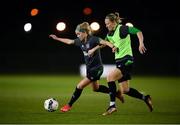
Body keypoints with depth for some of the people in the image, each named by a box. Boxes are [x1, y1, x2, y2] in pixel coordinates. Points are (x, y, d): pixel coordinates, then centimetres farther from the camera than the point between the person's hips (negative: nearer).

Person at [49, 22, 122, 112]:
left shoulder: (93, 39, -21)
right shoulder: (80, 41, 2)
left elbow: (104, 42, -35)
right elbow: (69, 41, 17)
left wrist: (113, 46, -54)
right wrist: (57, 38, 21)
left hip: (96, 68, -9)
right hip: (89, 68, 9)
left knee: (80, 86, -9)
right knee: (95, 88, 24)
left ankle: (69, 105, 5)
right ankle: (116, 93, 38)